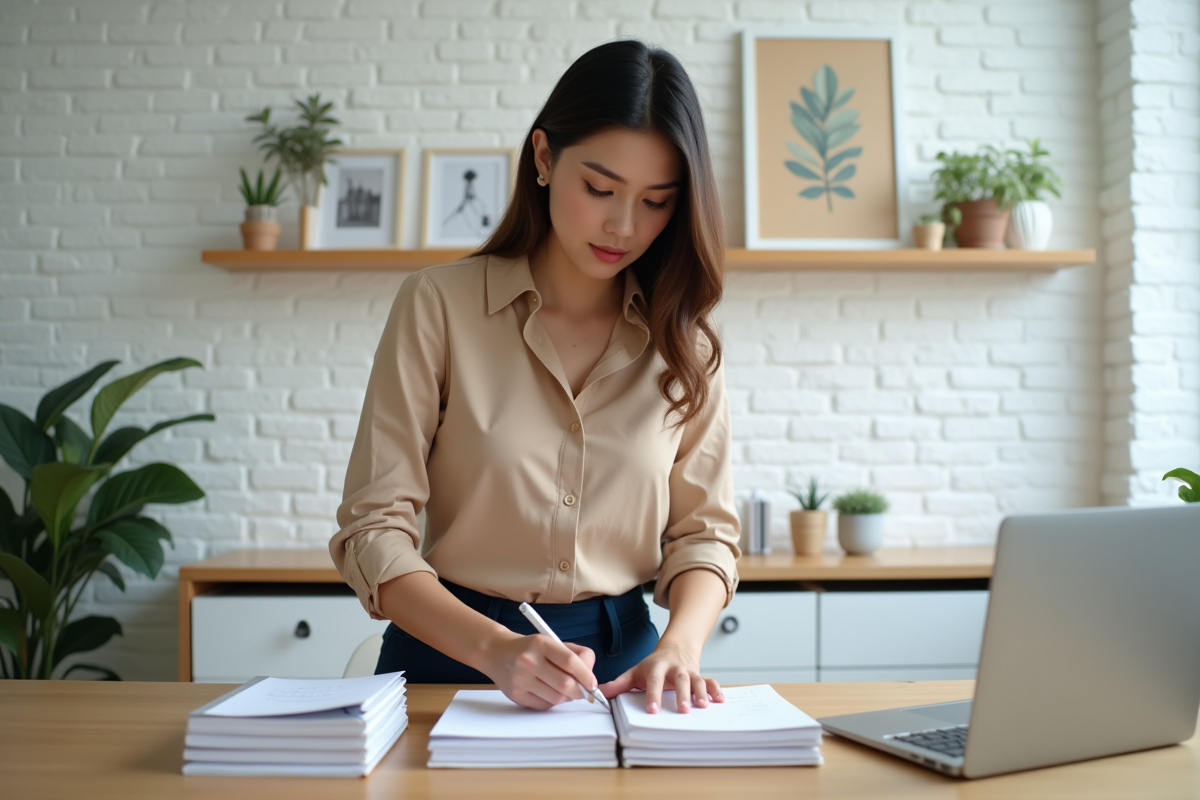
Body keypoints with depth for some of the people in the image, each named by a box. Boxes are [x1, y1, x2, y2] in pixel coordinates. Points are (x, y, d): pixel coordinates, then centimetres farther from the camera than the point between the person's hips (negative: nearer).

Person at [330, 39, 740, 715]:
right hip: (453, 654, -1)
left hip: (622, 662, 2)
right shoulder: (439, 304, -4)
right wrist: (496, 648, -21)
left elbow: (704, 530, 7)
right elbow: (374, 529, -7)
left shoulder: (684, 341, 5)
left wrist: (680, 644, -12)